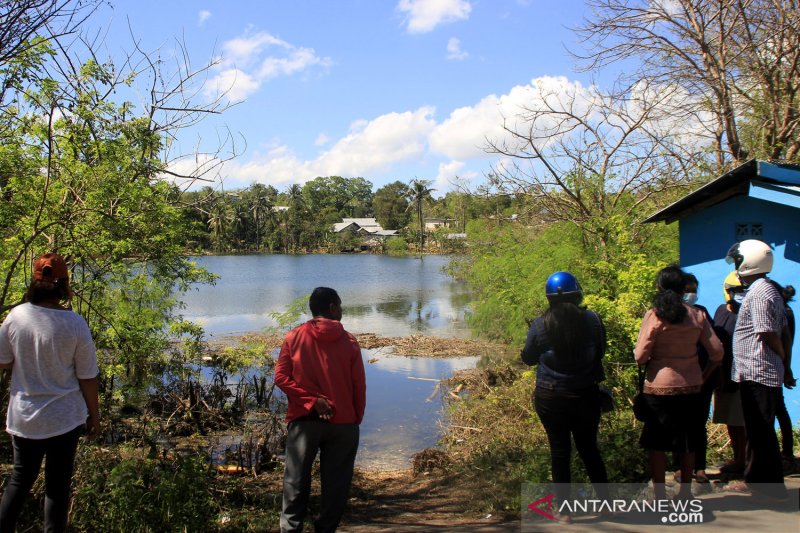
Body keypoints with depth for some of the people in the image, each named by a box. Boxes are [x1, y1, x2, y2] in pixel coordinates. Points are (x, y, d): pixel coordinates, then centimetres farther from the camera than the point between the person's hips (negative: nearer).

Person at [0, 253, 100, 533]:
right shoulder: (75, 324, -17)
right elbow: (87, 377, -10)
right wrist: (94, 416, 3)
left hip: (23, 417, 3)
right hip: (64, 418, -2)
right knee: (57, 485, 12)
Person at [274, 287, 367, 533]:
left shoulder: (294, 337, 2)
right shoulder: (348, 341, 0)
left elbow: (281, 378, -5)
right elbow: (359, 386, 1)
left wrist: (312, 400, -7)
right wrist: (356, 419, 11)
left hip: (304, 420, 1)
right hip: (342, 421, -1)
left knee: (296, 480, 6)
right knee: (335, 482, 7)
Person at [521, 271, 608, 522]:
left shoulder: (540, 325, -13)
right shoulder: (592, 320, -8)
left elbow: (528, 358, 0)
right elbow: (601, 352, 7)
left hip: (551, 398, -1)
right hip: (586, 395, 2)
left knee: (559, 451, 10)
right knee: (589, 448, 18)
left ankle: (565, 511, 17)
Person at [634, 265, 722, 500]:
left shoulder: (654, 316, -12)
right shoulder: (697, 316, 0)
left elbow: (640, 356, -13)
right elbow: (716, 352, 2)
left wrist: (648, 363, 9)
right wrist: (704, 375, 18)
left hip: (660, 386, -4)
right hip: (692, 386, 4)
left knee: (656, 442, 7)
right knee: (687, 442, 16)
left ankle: (660, 496, 10)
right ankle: (686, 492, 26)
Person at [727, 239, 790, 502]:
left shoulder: (758, 293, -16)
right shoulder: (771, 291, 15)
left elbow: (767, 334, -19)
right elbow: (784, 333, 17)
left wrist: (781, 357, -3)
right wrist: (786, 359, 18)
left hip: (756, 372, -10)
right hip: (770, 372, 10)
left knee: (760, 431, -2)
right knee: (762, 430, 17)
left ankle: (770, 488, 5)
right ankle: (759, 479, 27)